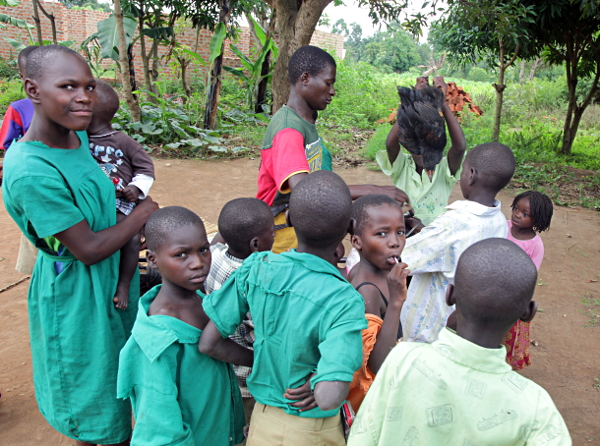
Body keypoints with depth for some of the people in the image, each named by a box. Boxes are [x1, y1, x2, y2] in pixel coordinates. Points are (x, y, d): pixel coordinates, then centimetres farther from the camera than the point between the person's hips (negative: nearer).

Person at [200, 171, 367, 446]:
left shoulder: (255, 268, -17)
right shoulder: (345, 301, -28)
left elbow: (208, 343, -11)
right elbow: (329, 398, -36)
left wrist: (267, 361, 0)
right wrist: (319, 374, -15)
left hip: (262, 421, 3)